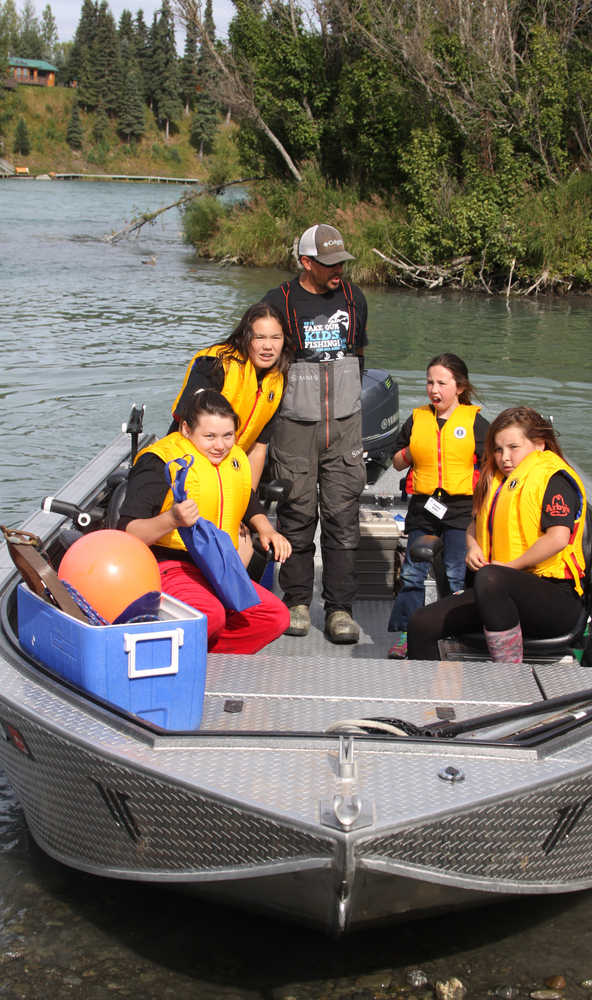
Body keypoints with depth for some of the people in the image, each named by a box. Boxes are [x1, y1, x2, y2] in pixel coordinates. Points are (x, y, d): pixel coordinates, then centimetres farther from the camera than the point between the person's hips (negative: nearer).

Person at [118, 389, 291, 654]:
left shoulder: (235, 459, 12)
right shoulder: (160, 463, -12)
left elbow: (251, 506, 33)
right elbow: (128, 532, -18)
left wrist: (265, 529, 12)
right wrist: (172, 520, -34)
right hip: (168, 567, -8)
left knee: (276, 617, -8)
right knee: (210, 615, -35)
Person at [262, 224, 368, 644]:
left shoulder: (353, 298, 10)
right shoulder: (279, 302, -3)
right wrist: (287, 402, 6)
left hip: (344, 425, 3)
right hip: (295, 425, -2)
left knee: (342, 516, -1)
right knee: (297, 515, 2)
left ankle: (340, 609, 4)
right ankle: (297, 601, 16)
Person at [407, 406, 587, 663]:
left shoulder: (554, 477, -4)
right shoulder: (497, 480, 22)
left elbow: (558, 537, -19)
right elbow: (476, 524, 36)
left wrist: (509, 566, -12)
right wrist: (473, 546, 12)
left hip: (554, 598, -8)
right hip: (501, 592, 8)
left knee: (489, 579, -41)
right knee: (421, 624, -9)